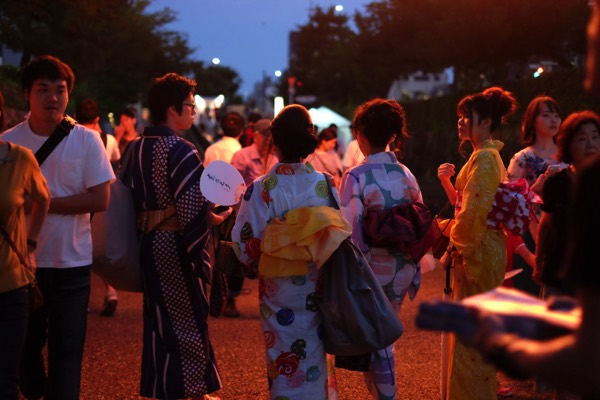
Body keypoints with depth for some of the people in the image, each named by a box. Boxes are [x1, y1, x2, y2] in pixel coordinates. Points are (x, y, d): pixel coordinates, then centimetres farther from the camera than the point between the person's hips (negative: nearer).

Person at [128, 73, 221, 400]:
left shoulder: (137, 148, 7)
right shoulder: (180, 151, -18)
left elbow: (134, 200, 11)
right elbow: (193, 210, -21)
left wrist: (145, 234, 16)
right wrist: (200, 256, -16)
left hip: (148, 243, 8)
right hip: (176, 246, -7)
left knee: (159, 319, 15)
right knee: (189, 320, 5)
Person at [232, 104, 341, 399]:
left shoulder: (261, 189, -14)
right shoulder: (325, 185, -7)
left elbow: (245, 244, -11)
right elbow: (341, 234, -2)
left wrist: (257, 264, 10)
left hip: (278, 288, -2)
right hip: (316, 289, 2)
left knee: (284, 363, 12)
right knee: (313, 358, 17)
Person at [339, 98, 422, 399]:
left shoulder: (355, 177, -13)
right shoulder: (406, 174, 3)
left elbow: (350, 232, -17)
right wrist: (412, 273, 14)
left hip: (373, 269, -5)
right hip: (403, 269, 5)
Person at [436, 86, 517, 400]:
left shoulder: (483, 158, -16)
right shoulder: (489, 156, 15)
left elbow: (474, 211, -22)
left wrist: (459, 245, -12)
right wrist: (448, 182, 6)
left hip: (477, 251, -10)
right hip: (482, 248, 10)